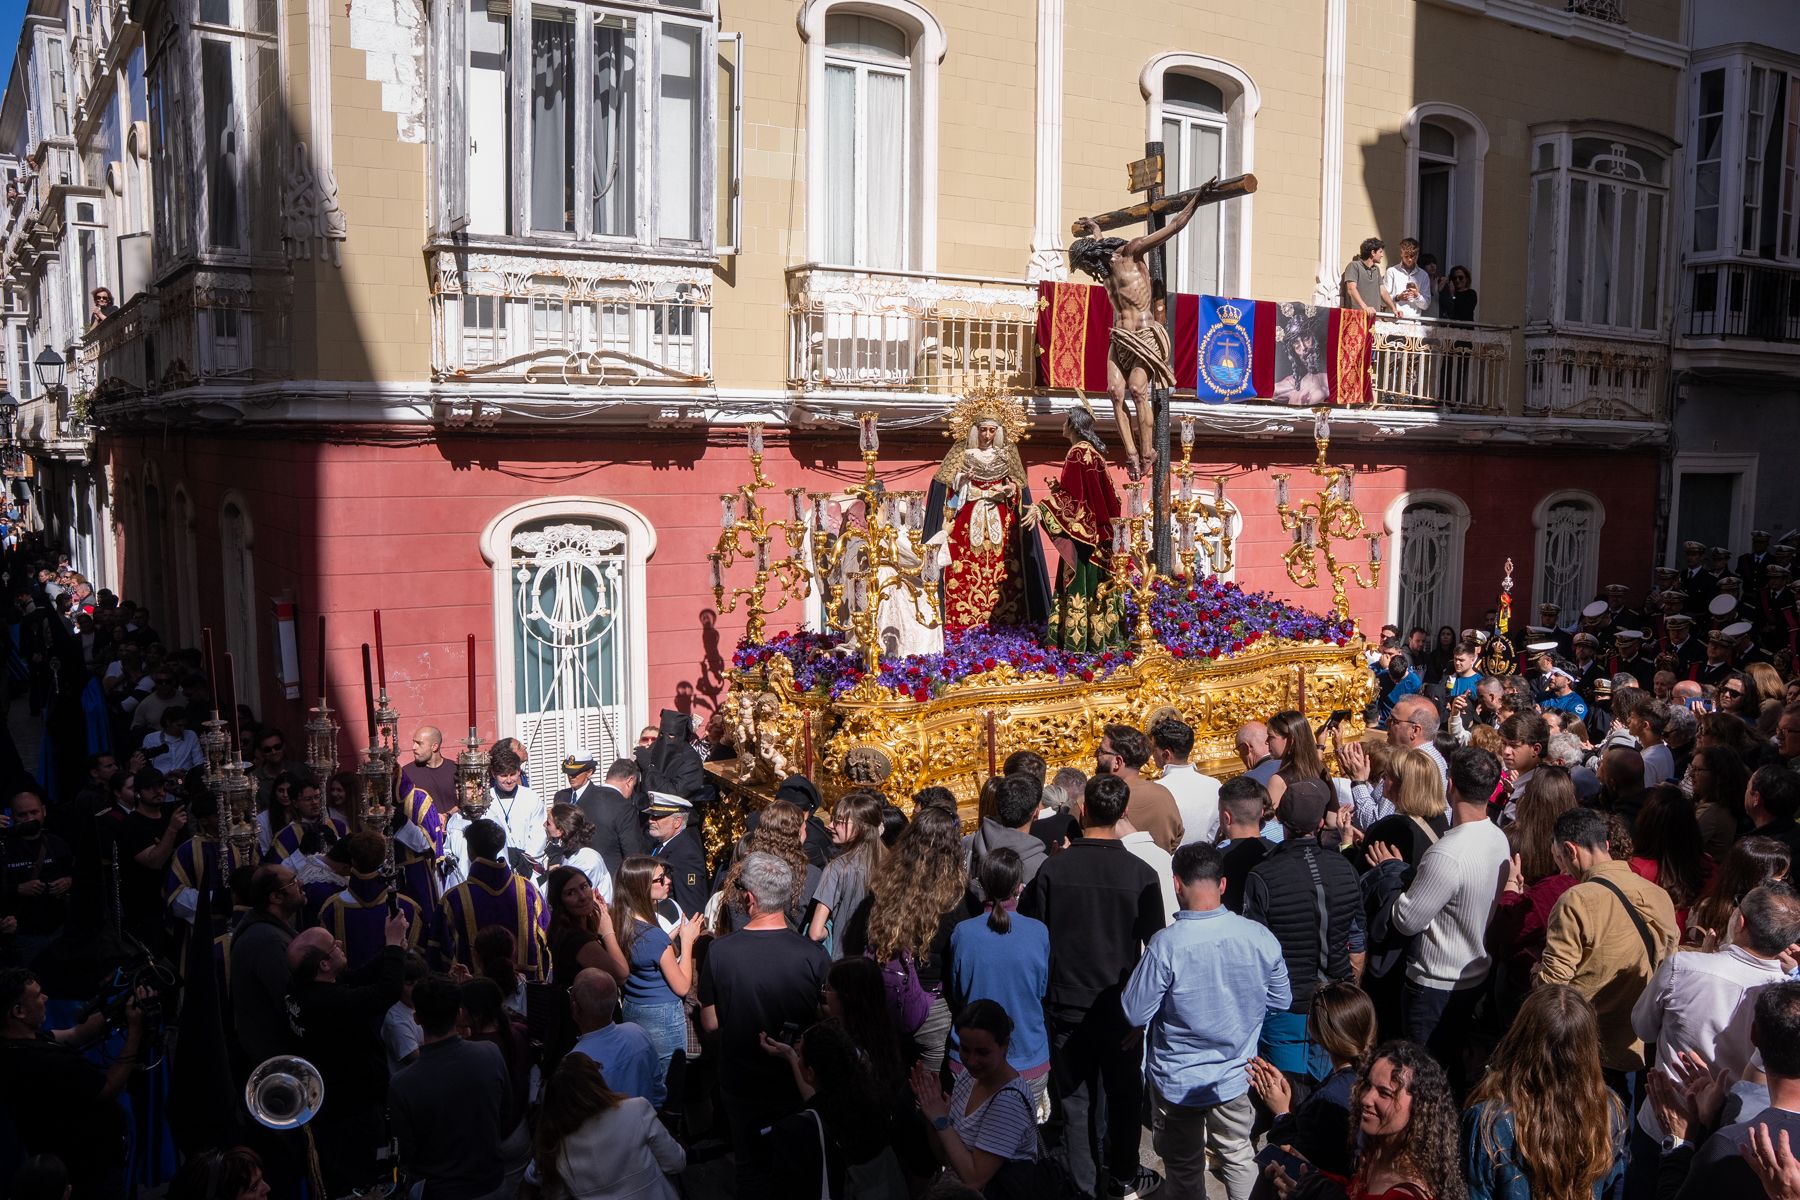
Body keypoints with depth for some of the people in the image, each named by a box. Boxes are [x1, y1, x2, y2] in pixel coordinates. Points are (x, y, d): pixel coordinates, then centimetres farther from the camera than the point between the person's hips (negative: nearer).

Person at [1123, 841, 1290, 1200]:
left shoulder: (1166, 945, -27)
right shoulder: (1260, 937, -15)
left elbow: (1135, 1013, -18)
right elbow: (1281, 1000, 1)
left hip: (1179, 1082, -3)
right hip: (1236, 1076, 3)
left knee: (1185, 1169, 19)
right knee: (1238, 1156, 25)